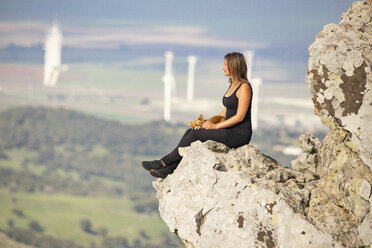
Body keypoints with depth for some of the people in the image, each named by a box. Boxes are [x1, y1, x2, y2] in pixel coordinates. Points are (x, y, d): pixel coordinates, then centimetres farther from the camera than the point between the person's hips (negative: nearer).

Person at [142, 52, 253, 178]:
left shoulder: (244, 87, -13)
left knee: (196, 134, -17)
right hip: (229, 132, 9)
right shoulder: (232, 85, 16)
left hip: (240, 135, -9)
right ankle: (169, 169, -12)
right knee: (190, 132, -5)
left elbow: (240, 116, -18)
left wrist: (215, 126, -16)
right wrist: (208, 121, 8)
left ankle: (164, 162, -11)